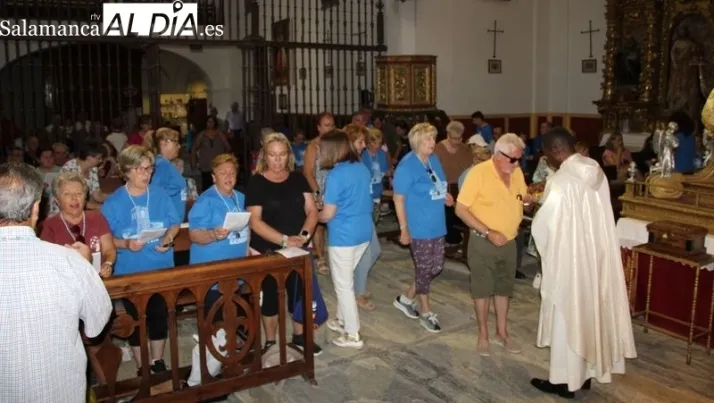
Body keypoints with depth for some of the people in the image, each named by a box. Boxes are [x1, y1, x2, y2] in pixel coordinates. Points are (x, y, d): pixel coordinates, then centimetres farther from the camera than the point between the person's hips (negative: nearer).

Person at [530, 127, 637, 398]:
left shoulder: (560, 181, -21)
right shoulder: (596, 172, 3)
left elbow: (543, 226, -15)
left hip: (569, 260, -8)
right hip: (596, 256, 8)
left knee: (567, 318, 4)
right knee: (589, 312, 17)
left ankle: (564, 379, 17)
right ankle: (586, 372, 30)